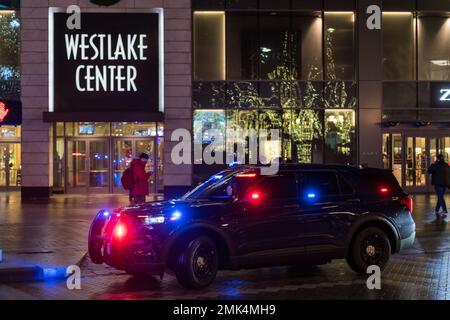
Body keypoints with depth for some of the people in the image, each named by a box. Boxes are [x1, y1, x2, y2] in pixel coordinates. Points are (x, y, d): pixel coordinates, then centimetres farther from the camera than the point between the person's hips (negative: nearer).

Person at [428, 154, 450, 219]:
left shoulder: (437, 165, -12)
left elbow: (429, 171, -6)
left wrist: (433, 164, 2)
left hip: (438, 183, -7)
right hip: (445, 183, 7)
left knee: (440, 197, -7)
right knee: (440, 197, 16)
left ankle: (444, 211, -16)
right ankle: (437, 210, 23)